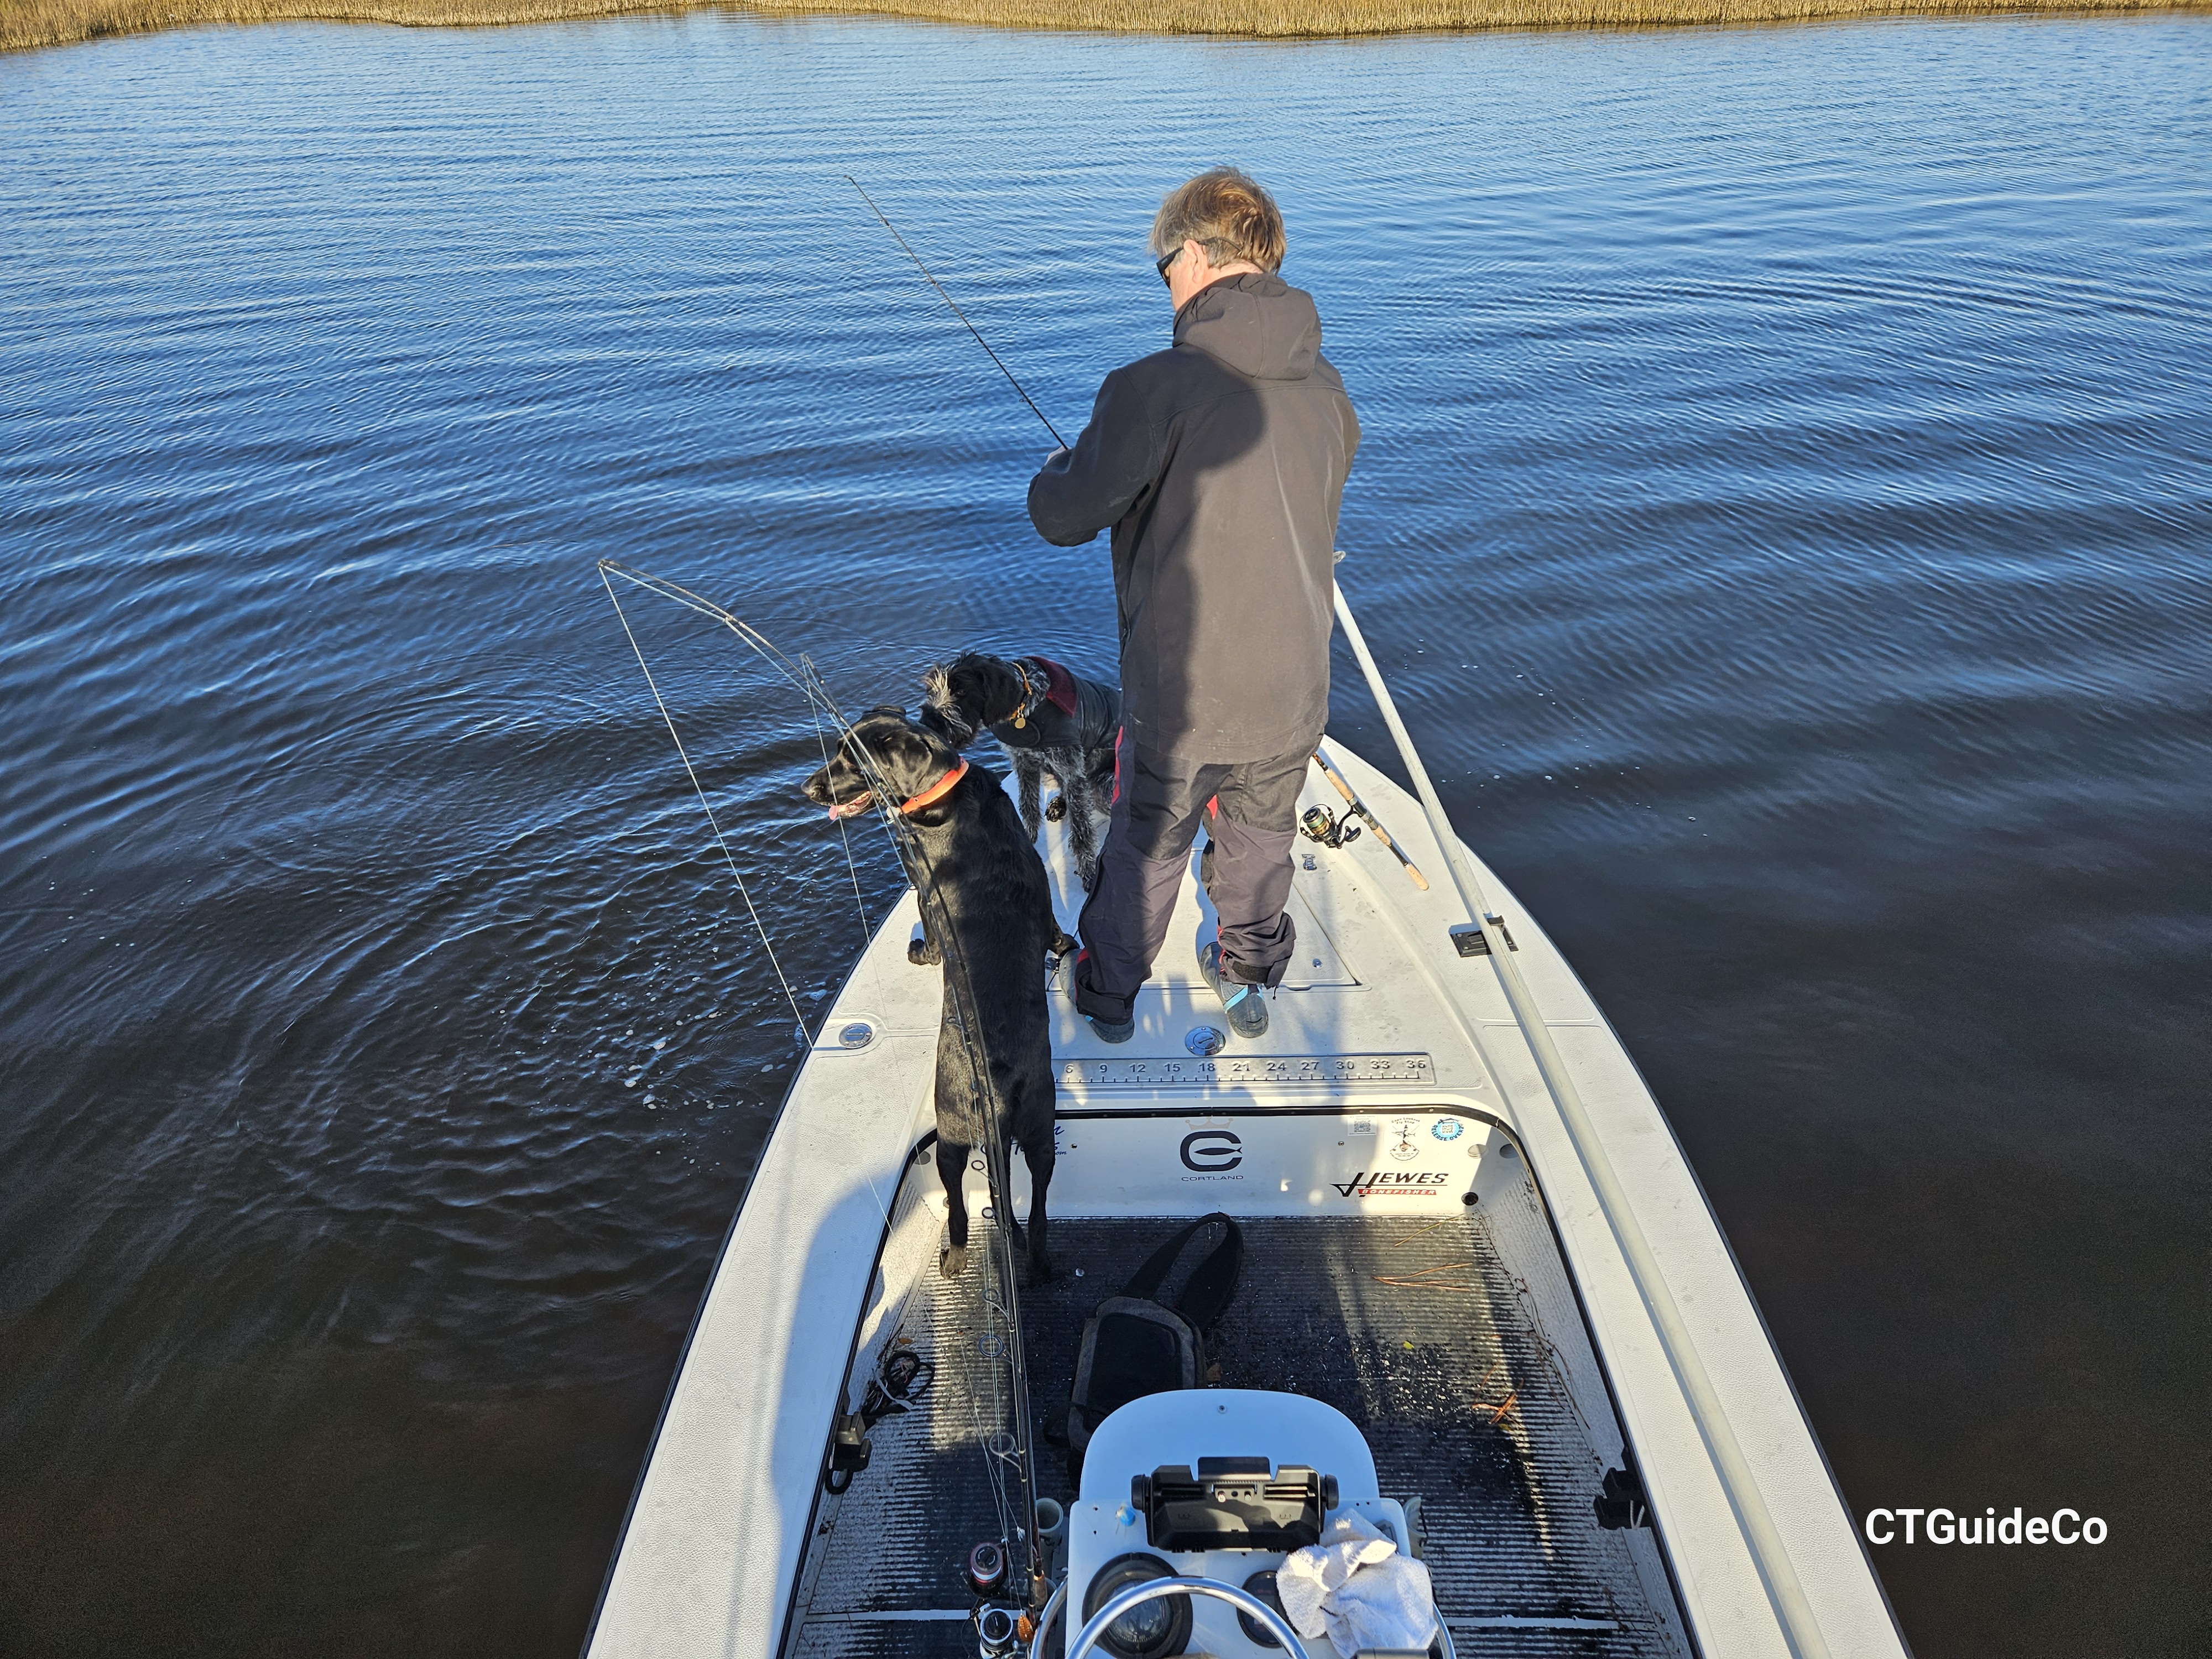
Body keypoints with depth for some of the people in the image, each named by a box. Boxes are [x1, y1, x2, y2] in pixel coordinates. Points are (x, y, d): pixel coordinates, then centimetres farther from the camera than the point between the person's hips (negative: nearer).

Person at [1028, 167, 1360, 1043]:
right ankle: (1248, 979, 46)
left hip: (1181, 693, -4)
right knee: (1260, 838, 25)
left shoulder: (1155, 388, -21)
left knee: (1147, 844, 19)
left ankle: (1109, 995, 40)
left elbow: (1060, 517, -14)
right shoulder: (1324, 386, -2)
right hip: (1293, 689, 4)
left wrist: (1067, 462, 10)